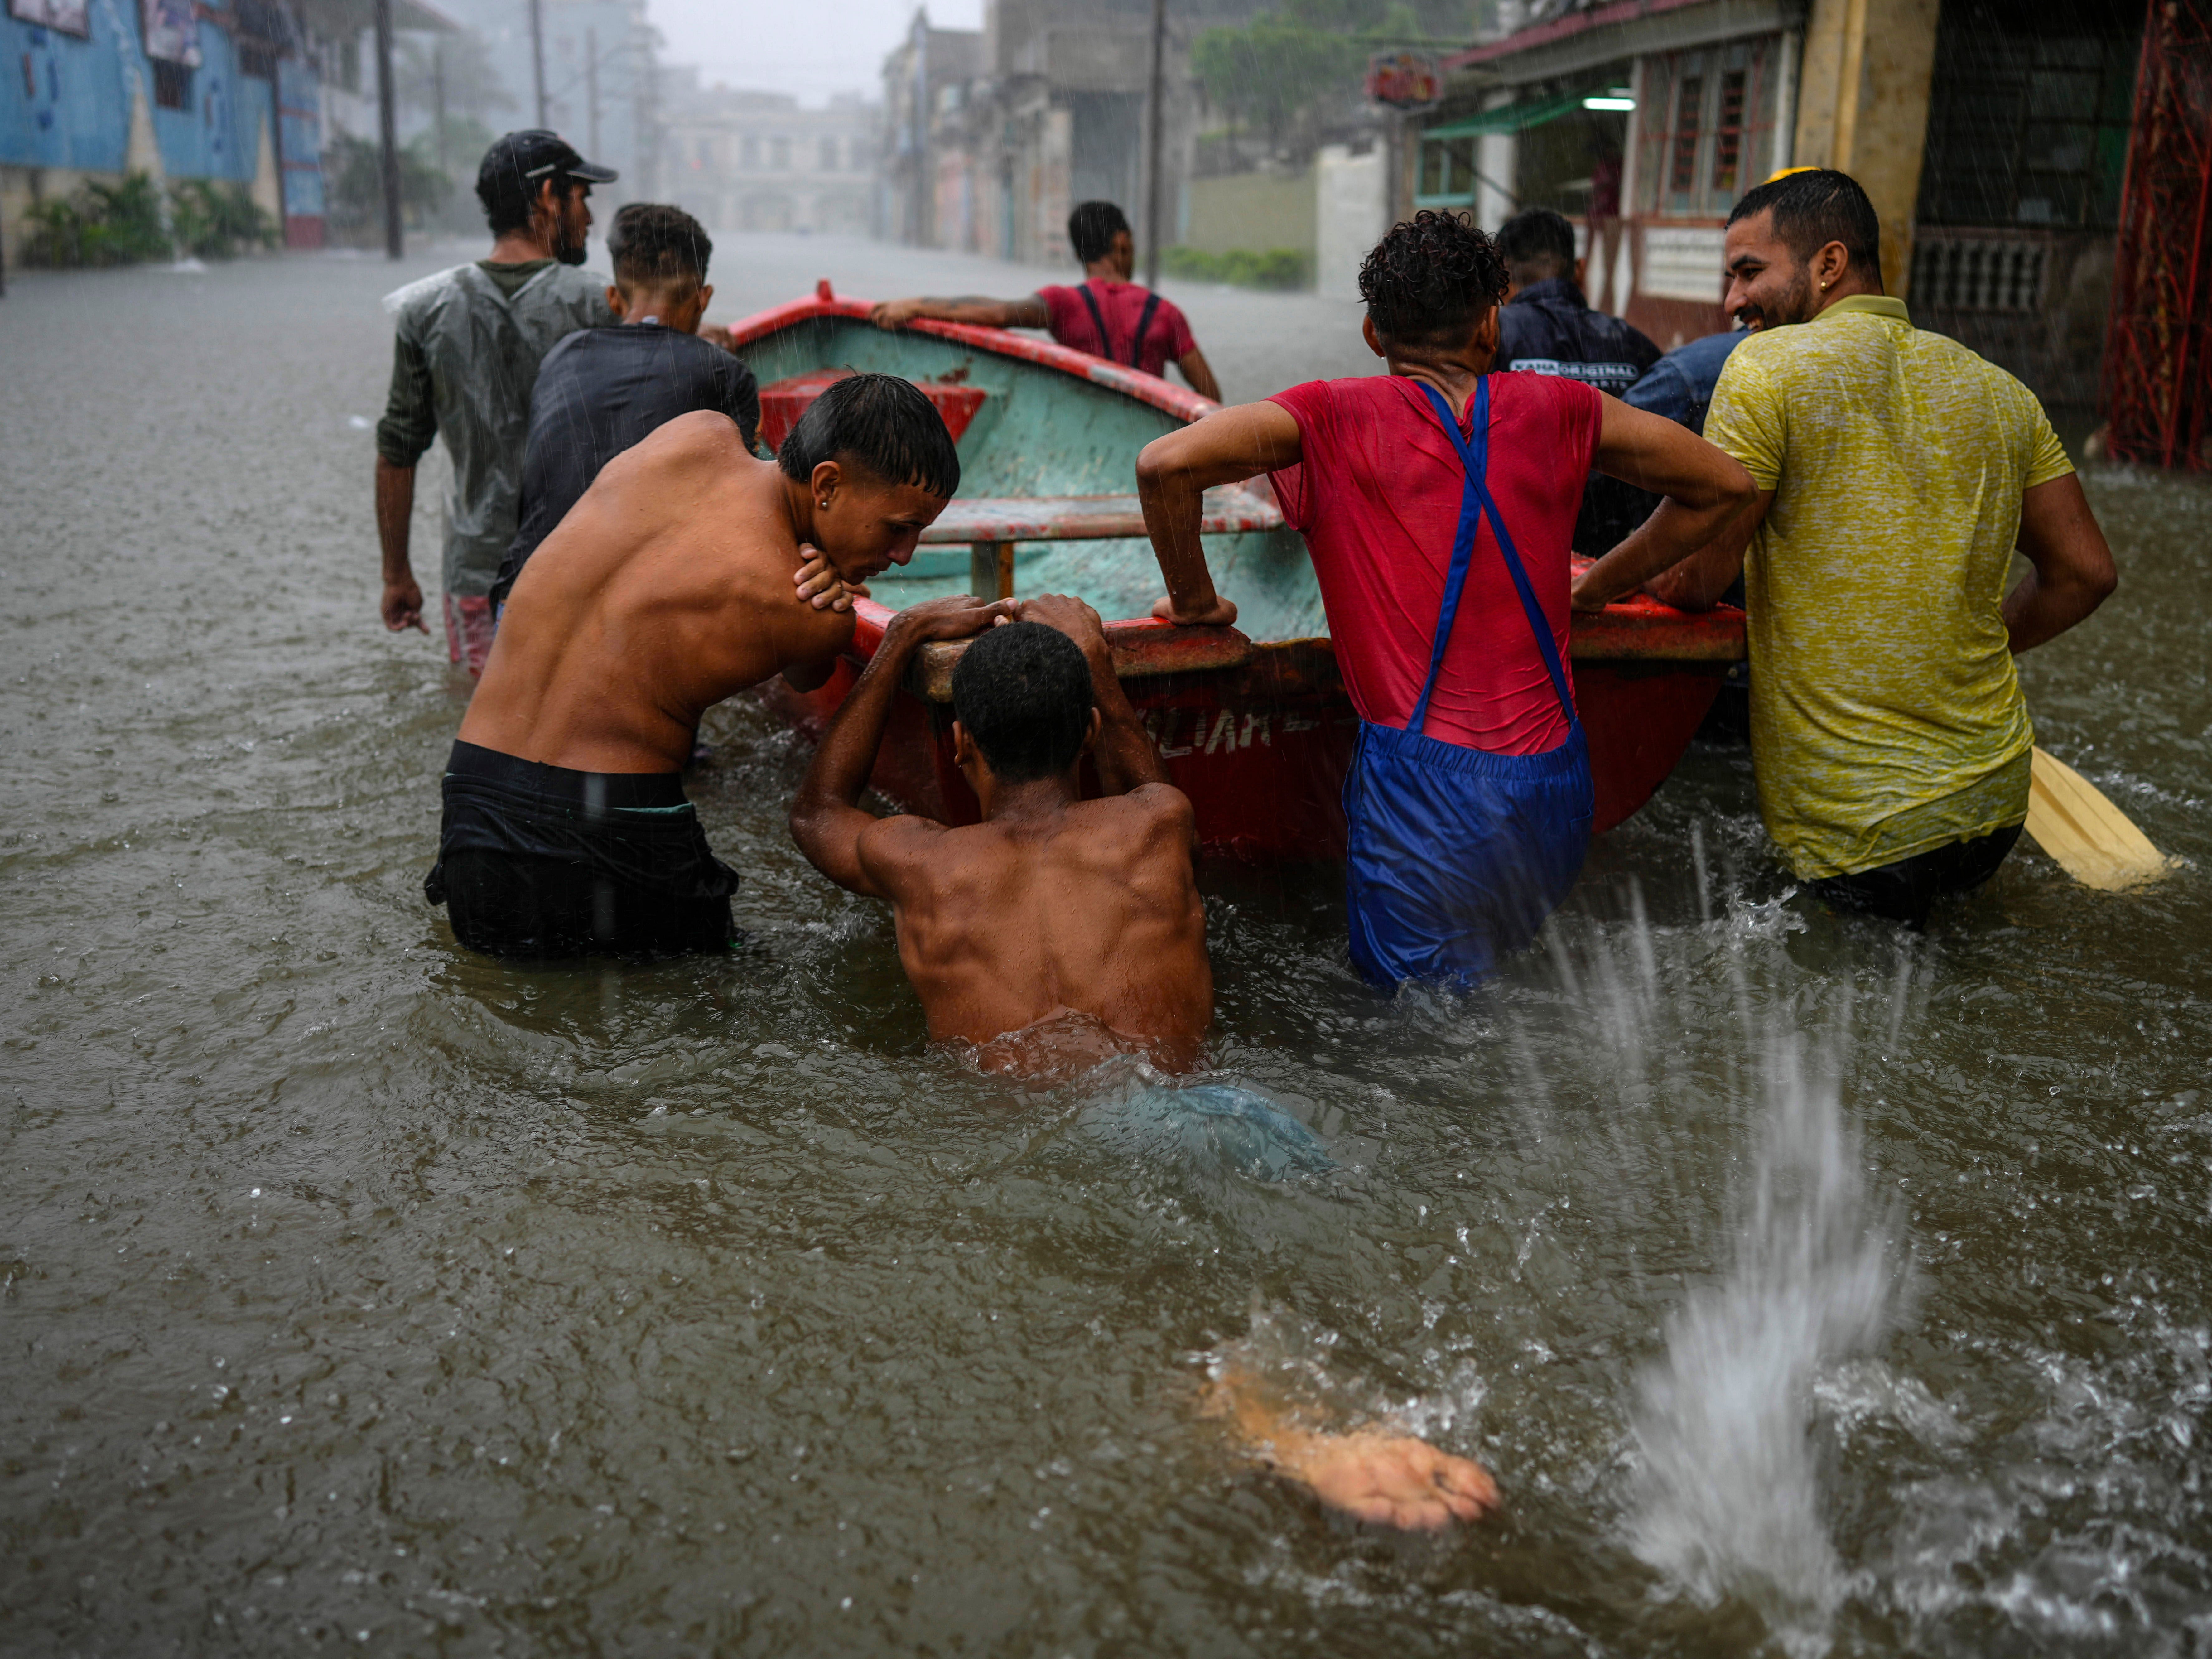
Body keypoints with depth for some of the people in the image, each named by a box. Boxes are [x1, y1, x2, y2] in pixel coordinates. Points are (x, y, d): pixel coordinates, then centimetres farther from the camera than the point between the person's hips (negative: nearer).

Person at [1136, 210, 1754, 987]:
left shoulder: (1335, 417, -1)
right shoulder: (1557, 409, 9)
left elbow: (1165, 463, -14)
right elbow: (1725, 485, 18)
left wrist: (1193, 597, 1)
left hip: (1424, 790, -4)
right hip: (1556, 786, 4)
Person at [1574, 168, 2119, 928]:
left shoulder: (1768, 365, -9)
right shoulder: (2000, 391, 9)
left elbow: (1694, 582, -11)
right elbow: (2085, 572, 11)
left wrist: (1590, 585, 9)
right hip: (1996, 807, 7)